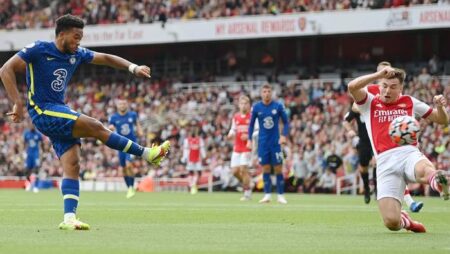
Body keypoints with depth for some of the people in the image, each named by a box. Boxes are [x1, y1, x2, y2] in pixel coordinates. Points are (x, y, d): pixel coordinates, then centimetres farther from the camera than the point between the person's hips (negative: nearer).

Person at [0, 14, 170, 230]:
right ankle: (148, 154, -8)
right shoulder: (38, 50, -11)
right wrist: (18, 103, -22)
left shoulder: (76, 54, 9)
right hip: (43, 112, -8)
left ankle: (69, 218, -13)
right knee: (95, 127, -16)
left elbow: (106, 58, 18)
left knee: (72, 165, -7)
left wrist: (133, 68, 3)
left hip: (60, 112, 8)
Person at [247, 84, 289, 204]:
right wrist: (249, 139, 1)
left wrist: (284, 136, -11)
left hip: (275, 142, -1)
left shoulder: (278, 106, -3)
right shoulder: (256, 107, 0)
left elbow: (286, 122, 4)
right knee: (265, 169, 1)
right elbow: (251, 124, 10)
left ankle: (281, 195, 4)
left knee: (278, 169, -2)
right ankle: (267, 195, 7)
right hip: (263, 143, 1)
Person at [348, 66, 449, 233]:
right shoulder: (370, 103, 17)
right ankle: (404, 220, 17)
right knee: (391, 223, -11)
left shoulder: (410, 102, 20)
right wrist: (379, 74, -10)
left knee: (424, 170, -41)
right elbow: (352, 87, -4)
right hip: (385, 164, 0)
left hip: (410, 154, 0)